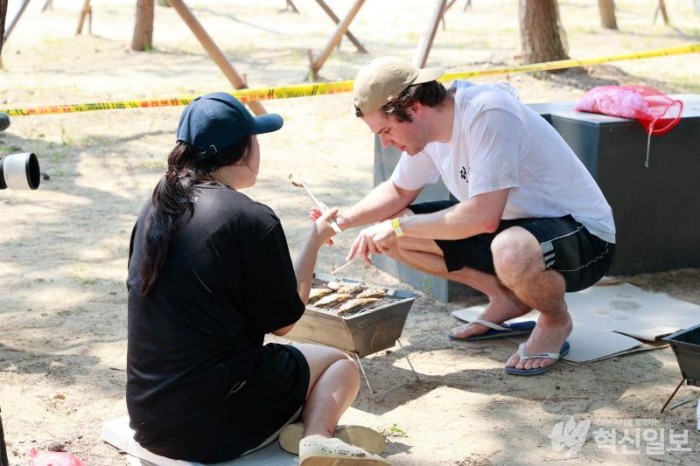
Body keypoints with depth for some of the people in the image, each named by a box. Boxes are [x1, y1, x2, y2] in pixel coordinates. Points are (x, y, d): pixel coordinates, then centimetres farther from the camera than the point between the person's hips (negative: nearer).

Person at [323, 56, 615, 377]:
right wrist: (344, 219, -6)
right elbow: (399, 191, 11)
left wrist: (398, 226, -27)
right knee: (391, 234, -2)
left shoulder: (489, 115, -29)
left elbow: (484, 217, -35)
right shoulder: (425, 124, -4)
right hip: (512, 225, 8)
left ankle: (556, 320, -7)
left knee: (512, 252, -42)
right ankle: (504, 298, 10)